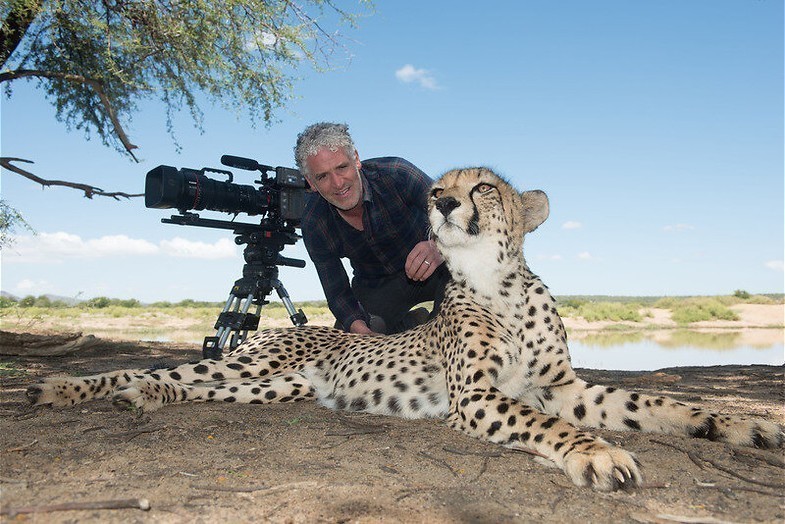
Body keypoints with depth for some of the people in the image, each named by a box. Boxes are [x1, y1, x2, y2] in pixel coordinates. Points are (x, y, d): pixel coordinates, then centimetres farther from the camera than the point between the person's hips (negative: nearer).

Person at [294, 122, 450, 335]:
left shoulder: (395, 174, -28)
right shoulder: (314, 225, -19)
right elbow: (338, 294, -14)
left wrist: (439, 248, -50)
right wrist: (360, 330, -35)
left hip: (435, 268, -2)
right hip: (375, 285, 3)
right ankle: (412, 323, 7)